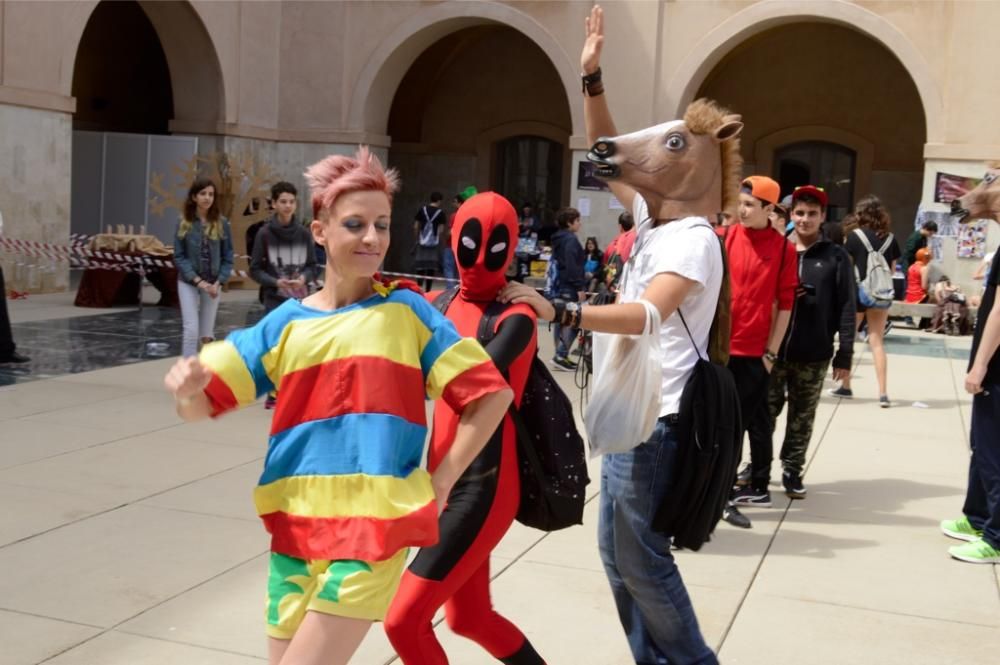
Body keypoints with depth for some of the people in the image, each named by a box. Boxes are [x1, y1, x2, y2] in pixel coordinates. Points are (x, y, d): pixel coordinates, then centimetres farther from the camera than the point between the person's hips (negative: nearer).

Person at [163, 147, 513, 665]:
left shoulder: (407, 312, -1)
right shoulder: (285, 324, 6)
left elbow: (492, 395, -1)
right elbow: (201, 407, 5)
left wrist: (438, 486, -6)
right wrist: (187, 389, -19)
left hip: (374, 528, -4)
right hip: (295, 529, 4)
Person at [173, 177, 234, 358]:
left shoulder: (222, 224, -2)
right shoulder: (184, 224, -4)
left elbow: (228, 258, 1)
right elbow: (179, 257, -5)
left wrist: (218, 283, -12)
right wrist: (198, 281, -16)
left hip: (213, 283, 2)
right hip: (188, 282, -1)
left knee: (207, 334, 8)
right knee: (191, 330, -11)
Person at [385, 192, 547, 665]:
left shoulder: (516, 317, -14)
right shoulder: (442, 304, 6)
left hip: (483, 490, -7)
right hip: (445, 484, 7)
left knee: (404, 621, -6)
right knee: (468, 618, 22)